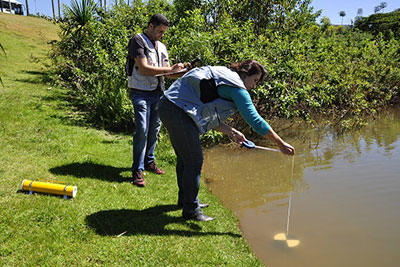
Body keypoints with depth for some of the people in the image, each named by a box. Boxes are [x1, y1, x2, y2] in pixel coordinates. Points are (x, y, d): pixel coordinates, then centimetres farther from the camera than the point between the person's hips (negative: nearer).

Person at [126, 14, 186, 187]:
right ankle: (137, 171, -7)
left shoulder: (162, 47, 19)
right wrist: (171, 69, -15)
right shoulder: (137, 41, -4)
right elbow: (144, 68, -16)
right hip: (141, 94, -7)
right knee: (142, 130, -13)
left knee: (154, 129, 11)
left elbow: (168, 72, 20)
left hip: (157, 93, 7)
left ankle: (149, 162, 26)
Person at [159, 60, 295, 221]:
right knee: (194, 160, -4)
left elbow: (210, 118, 19)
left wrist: (231, 132, 12)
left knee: (184, 157, 21)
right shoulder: (236, 86, -9)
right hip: (178, 111, -11)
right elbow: (255, 120, -14)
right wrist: (281, 144, -8)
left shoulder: (221, 76, 21)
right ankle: (191, 210, 9)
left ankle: (185, 199, 37)